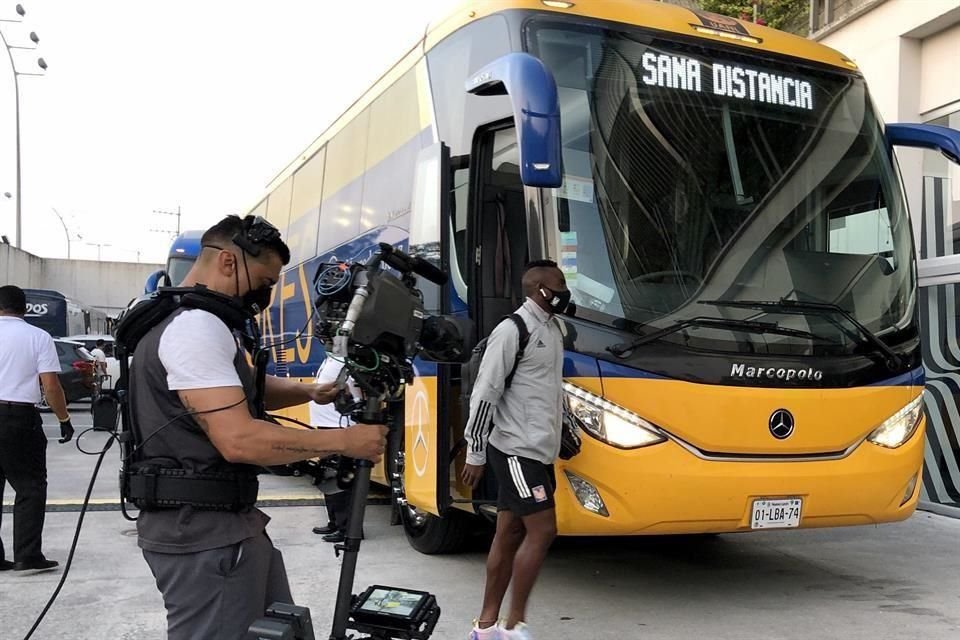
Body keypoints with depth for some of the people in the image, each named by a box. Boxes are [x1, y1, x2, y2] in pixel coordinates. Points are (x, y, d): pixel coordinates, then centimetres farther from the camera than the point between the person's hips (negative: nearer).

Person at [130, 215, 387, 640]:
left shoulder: (199, 323, 14)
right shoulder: (195, 327, -20)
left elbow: (243, 390, 27)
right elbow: (240, 440, -28)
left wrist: (308, 392, 8)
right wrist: (343, 441, -20)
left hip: (230, 523, 11)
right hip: (202, 531, -11)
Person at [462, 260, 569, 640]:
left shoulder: (553, 330, 14)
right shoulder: (512, 330, -13)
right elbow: (484, 393, -14)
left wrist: (565, 434, 23)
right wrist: (475, 453, -13)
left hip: (539, 451, 8)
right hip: (515, 450, -8)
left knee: (509, 534, 10)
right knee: (542, 530, -8)